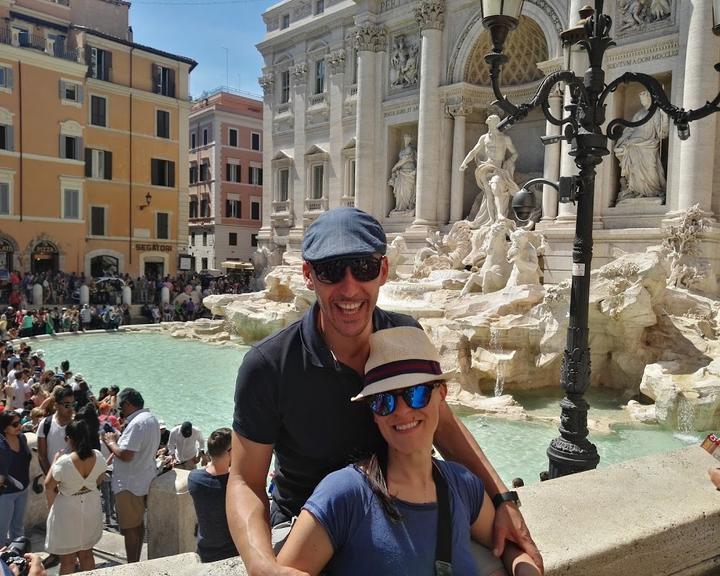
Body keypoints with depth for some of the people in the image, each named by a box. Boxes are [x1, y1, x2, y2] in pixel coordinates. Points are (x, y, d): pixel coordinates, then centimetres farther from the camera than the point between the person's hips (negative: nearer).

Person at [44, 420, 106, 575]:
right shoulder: (98, 456, -13)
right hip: (91, 507, 4)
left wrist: (55, 461, -1)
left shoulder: (63, 462, -26)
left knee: (68, 559, 13)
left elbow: (49, 486, -11)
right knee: (86, 554, 22)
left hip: (67, 511, -4)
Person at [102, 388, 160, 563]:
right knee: (138, 524, 19)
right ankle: (136, 562, 31)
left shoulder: (136, 423, -23)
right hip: (143, 481, 10)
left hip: (130, 484, -10)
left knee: (130, 528, 2)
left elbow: (125, 455, -28)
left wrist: (111, 442, -11)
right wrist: (119, 439, 6)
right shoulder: (150, 419, 9)